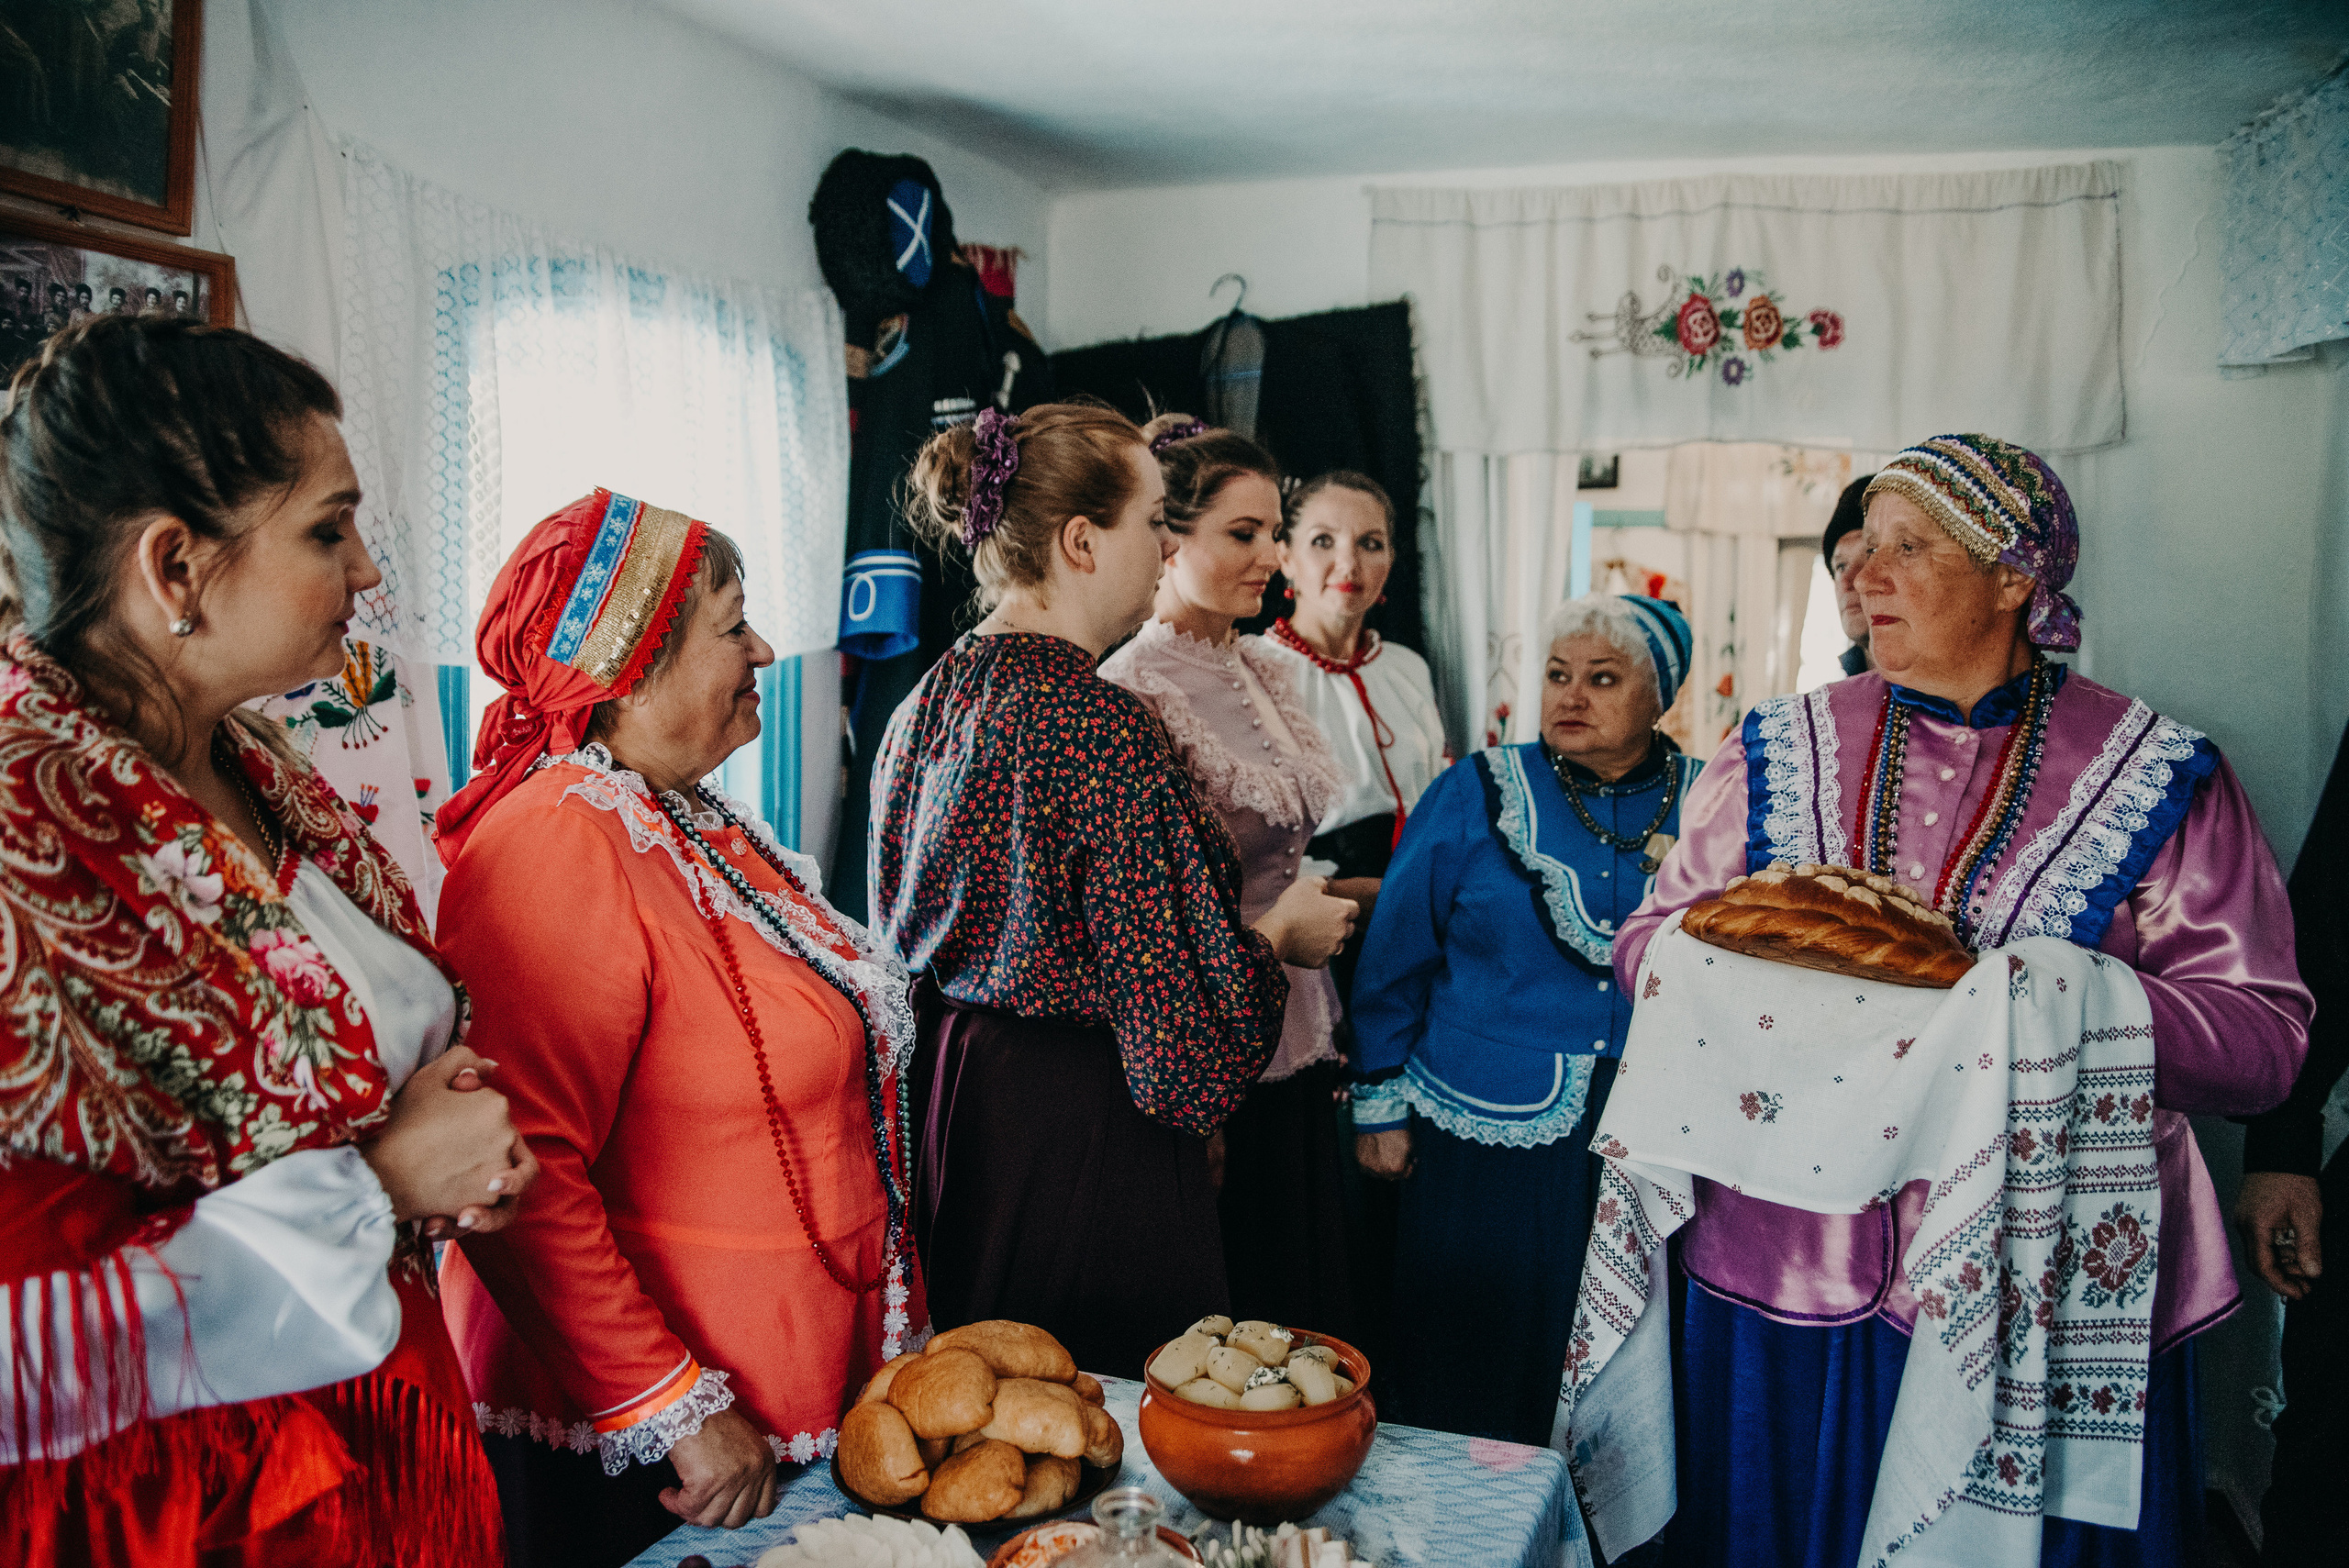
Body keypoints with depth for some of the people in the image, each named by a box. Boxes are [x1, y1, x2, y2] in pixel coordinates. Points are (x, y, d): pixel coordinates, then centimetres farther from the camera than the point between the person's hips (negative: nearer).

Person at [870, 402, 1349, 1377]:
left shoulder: (929, 701, 4)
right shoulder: (1104, 729, -21)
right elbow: (1172, 1021, -21)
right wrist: (1279, 933, -3)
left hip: (942, 1101, 9)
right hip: (1080, 1133, -8)